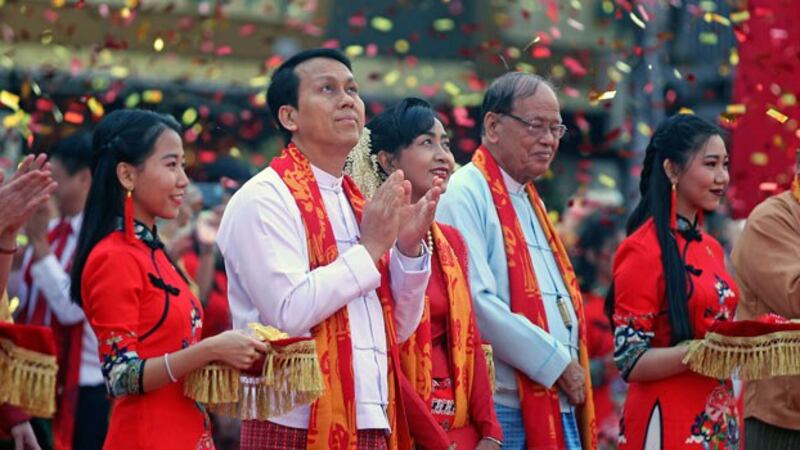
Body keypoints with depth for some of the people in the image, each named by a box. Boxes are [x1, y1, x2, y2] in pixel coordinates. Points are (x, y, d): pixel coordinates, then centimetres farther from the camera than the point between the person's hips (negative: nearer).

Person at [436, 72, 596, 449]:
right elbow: (476, 303, -20)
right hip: (501, 408, -9)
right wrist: (556, 361, -14)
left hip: (555, 408, 9)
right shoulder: (465, 195, -9)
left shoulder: (529, 202, 21)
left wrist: (571, 368, 7)